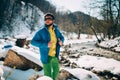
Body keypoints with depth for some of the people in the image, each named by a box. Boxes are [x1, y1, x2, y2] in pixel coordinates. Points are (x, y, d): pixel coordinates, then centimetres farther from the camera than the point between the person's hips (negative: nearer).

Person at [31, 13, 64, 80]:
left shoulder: (56, 30, 2)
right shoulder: (41, 32, -13)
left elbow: (62, 37, 19)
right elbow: (33, 42, -16)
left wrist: (61, 41, -7)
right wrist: (45, 44, -27)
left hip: (55, 56, 5)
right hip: (46, 56, -5)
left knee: (56, 70, 22)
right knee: (48, 74, 2)